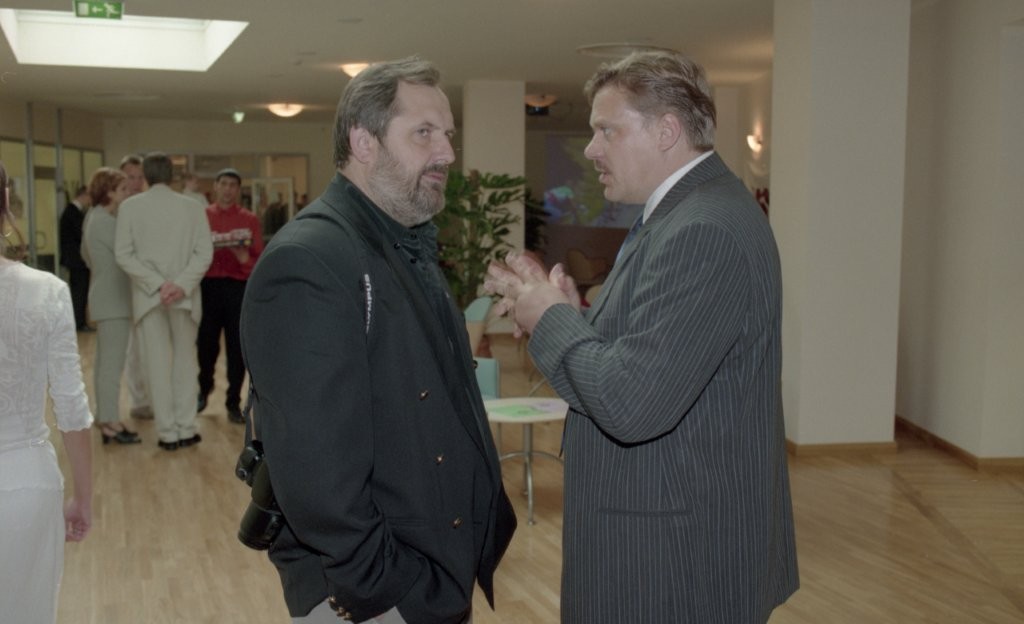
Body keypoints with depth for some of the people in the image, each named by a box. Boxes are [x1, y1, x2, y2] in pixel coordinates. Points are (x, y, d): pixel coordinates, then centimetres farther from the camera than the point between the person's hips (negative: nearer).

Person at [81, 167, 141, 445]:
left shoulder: (97, 218, 13)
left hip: (107, 298, 10)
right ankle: (111, 423, -5)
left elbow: (86, 254, 23)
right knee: (112, 364, -7)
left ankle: (106, 418, 20)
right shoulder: (106, 222, -17)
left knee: (105, 363, 14)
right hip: (113, 300, -10)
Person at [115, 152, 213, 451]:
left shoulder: (129, 207, -2)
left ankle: (168, 432, 5)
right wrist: (182, 285, -11)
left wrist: (157, 285, -10)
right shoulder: (192, 207, -1)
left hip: (148, 297, 0)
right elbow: (204, 252, -8)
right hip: (184, 296, 1)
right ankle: (186, 428, 11)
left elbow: (123, 254, -7)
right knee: (185, 361, 11)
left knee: (158, 364, 4)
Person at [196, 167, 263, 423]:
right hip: (208, 285, 0)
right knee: (206, 343, 7)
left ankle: (233, 403, 11)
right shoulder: (202, 216, 6)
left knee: (237, 347, 0)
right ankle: (204, 387, 35)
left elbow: (259, 259, 2)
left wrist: (245, 257, -18)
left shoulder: (250, 220, 6)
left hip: (239, 287, 0)